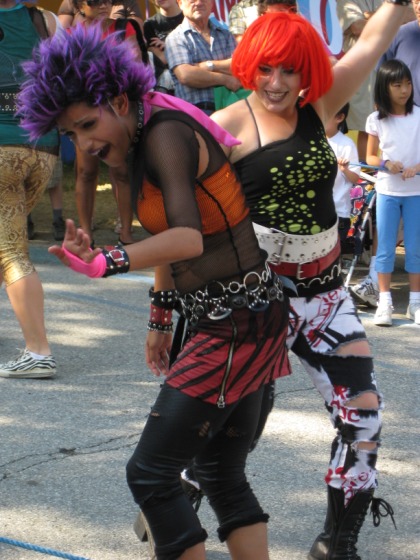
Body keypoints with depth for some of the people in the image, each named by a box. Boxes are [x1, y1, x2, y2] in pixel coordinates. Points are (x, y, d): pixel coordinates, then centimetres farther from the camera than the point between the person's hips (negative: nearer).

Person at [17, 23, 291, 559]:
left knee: (150, 473, -6)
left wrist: (106, 262, -47)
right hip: (216, 319, 10)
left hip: (236, 325, -10)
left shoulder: (166, 134, -20)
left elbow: (188, 238, -34)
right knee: (222, 475, 17)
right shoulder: (145, 139, 9)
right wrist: (160, 317, 27)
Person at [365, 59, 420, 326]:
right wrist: (386, 163, -15)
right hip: (387, 191, 0)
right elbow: (371, 156, 5)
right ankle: (385, 302, 10)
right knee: (386, 249, 3)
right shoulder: (377, 120, -2)